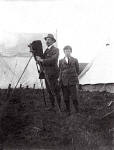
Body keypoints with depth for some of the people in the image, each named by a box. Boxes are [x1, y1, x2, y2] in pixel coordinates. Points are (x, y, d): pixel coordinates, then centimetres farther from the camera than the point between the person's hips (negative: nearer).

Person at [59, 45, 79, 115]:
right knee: (66, 98, 6)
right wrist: (60, 81, 6)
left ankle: (77, 111, 10)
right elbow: (60, 72, 10)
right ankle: (68, 112, 19)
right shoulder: (61, 61, 7)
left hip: (73, 82, -2)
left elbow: (77, 71, 6)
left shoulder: (75, 60, 3)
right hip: (64, 82, 2)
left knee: (74, 98, -3)